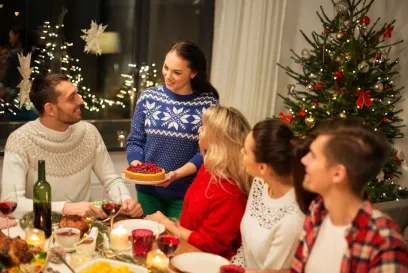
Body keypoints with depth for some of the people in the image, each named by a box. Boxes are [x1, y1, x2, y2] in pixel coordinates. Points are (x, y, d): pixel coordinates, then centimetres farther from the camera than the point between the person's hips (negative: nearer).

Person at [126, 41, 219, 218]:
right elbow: (135, 141, 3)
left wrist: (177, 174, -23)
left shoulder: (207, 103, -9)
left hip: (186, 194, -2)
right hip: (148, 190, 3)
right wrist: (136, 164, -16)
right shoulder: (149, 97, -1)